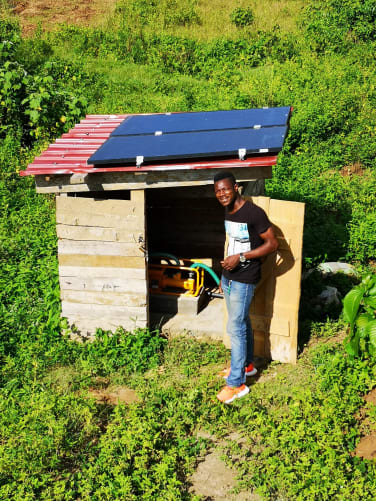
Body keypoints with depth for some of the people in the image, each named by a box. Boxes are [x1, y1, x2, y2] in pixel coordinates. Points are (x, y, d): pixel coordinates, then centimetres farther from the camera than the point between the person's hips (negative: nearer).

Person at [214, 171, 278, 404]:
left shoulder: (254, 213, -20)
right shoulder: (228, 212, 7)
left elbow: (272, 243, -18)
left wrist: (241, 257, -24)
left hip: (244, 280, -8)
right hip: (229, 277, 8)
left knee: (236, 328, -6)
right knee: (242, 322, 20)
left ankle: (237, 383, 3)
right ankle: (247, 365, 37)